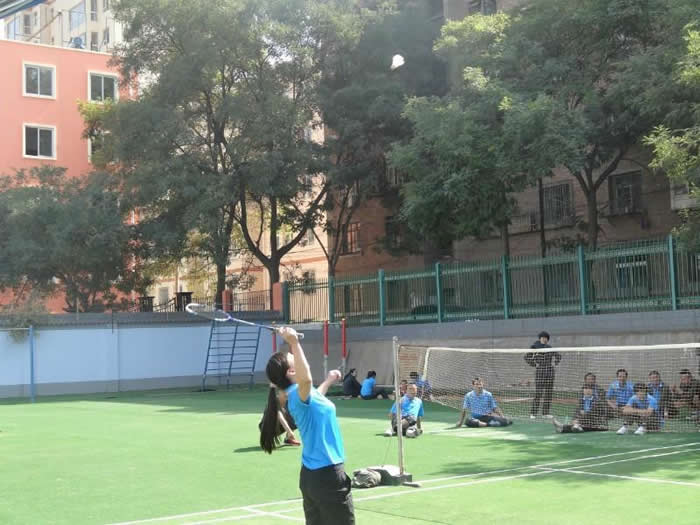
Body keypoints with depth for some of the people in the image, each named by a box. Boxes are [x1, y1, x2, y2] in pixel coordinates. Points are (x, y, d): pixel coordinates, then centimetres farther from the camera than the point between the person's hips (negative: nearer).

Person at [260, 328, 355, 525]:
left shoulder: (303, 395, 9)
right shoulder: (297, 393, -20)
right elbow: (305, 379, -47)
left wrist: (328, 381, 46)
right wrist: (294, 343, -49)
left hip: (314, 473, 10)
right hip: (326, 474, -10)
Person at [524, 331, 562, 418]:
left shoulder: (550, 348, 8)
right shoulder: (535, 348, -1)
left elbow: (558, 356, 22)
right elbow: (527, 357, 6)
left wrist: (554, 364, 10)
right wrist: (534, 364, 0)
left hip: (550, 371, 4)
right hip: (539, 371, -4)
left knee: (549, 393, 4)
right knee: (538, 393, -9)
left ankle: (546, 412, 11)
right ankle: (533, 413, -6)